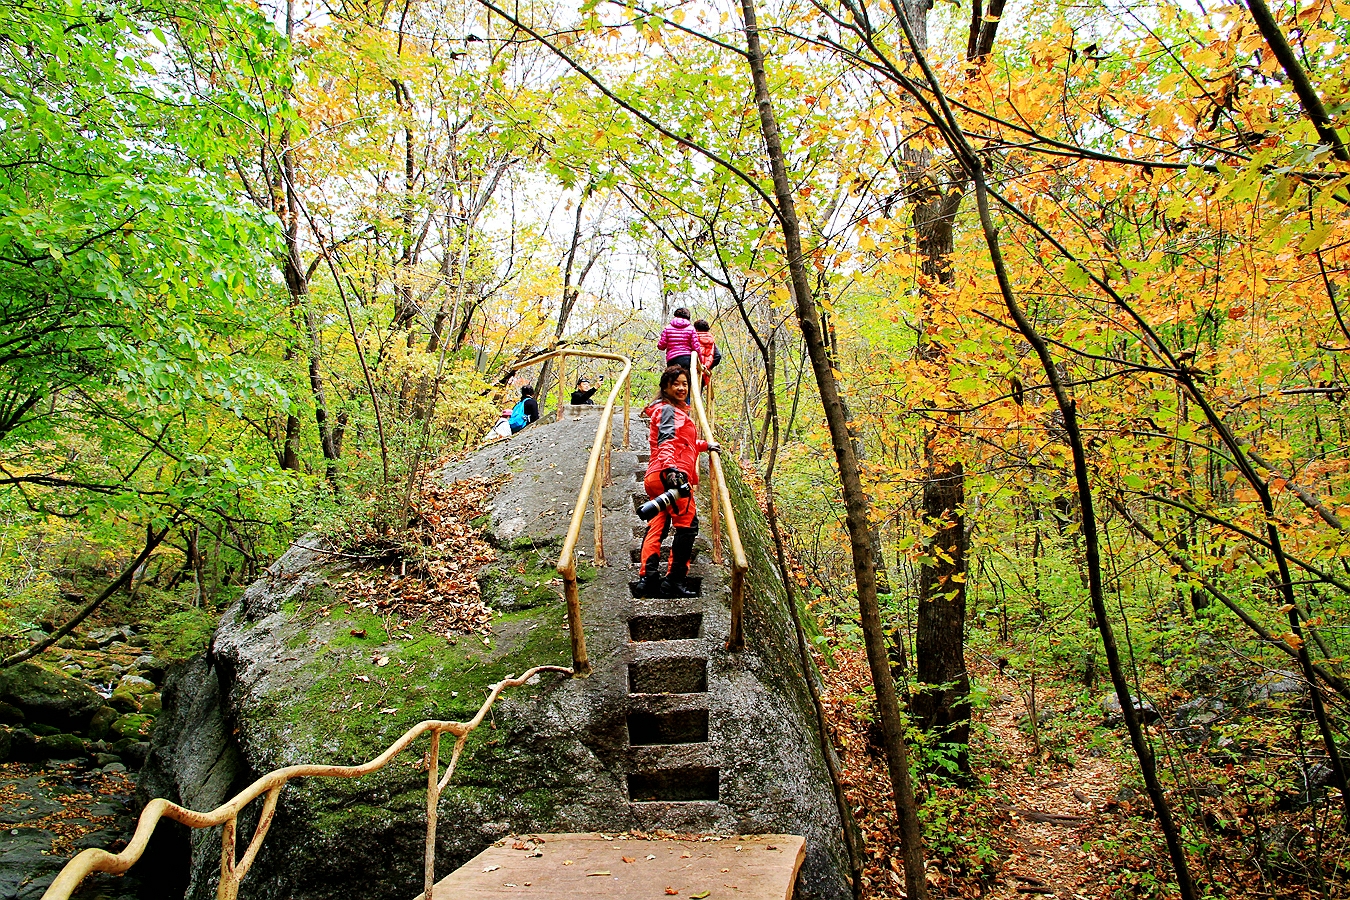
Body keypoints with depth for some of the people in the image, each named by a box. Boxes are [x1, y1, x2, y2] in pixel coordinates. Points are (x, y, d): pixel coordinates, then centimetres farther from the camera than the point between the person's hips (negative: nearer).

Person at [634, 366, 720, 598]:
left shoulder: (678, 411, 28)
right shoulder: (668, 410, -4)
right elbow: (666, 441, -22)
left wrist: (705, 445, 32)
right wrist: (670, 467, -36)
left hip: (656, 476, 10)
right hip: (671, 475, -10)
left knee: (657, 526, 5)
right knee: (687, 524, -5)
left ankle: (648, 578, 1)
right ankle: (674, 580, -4)